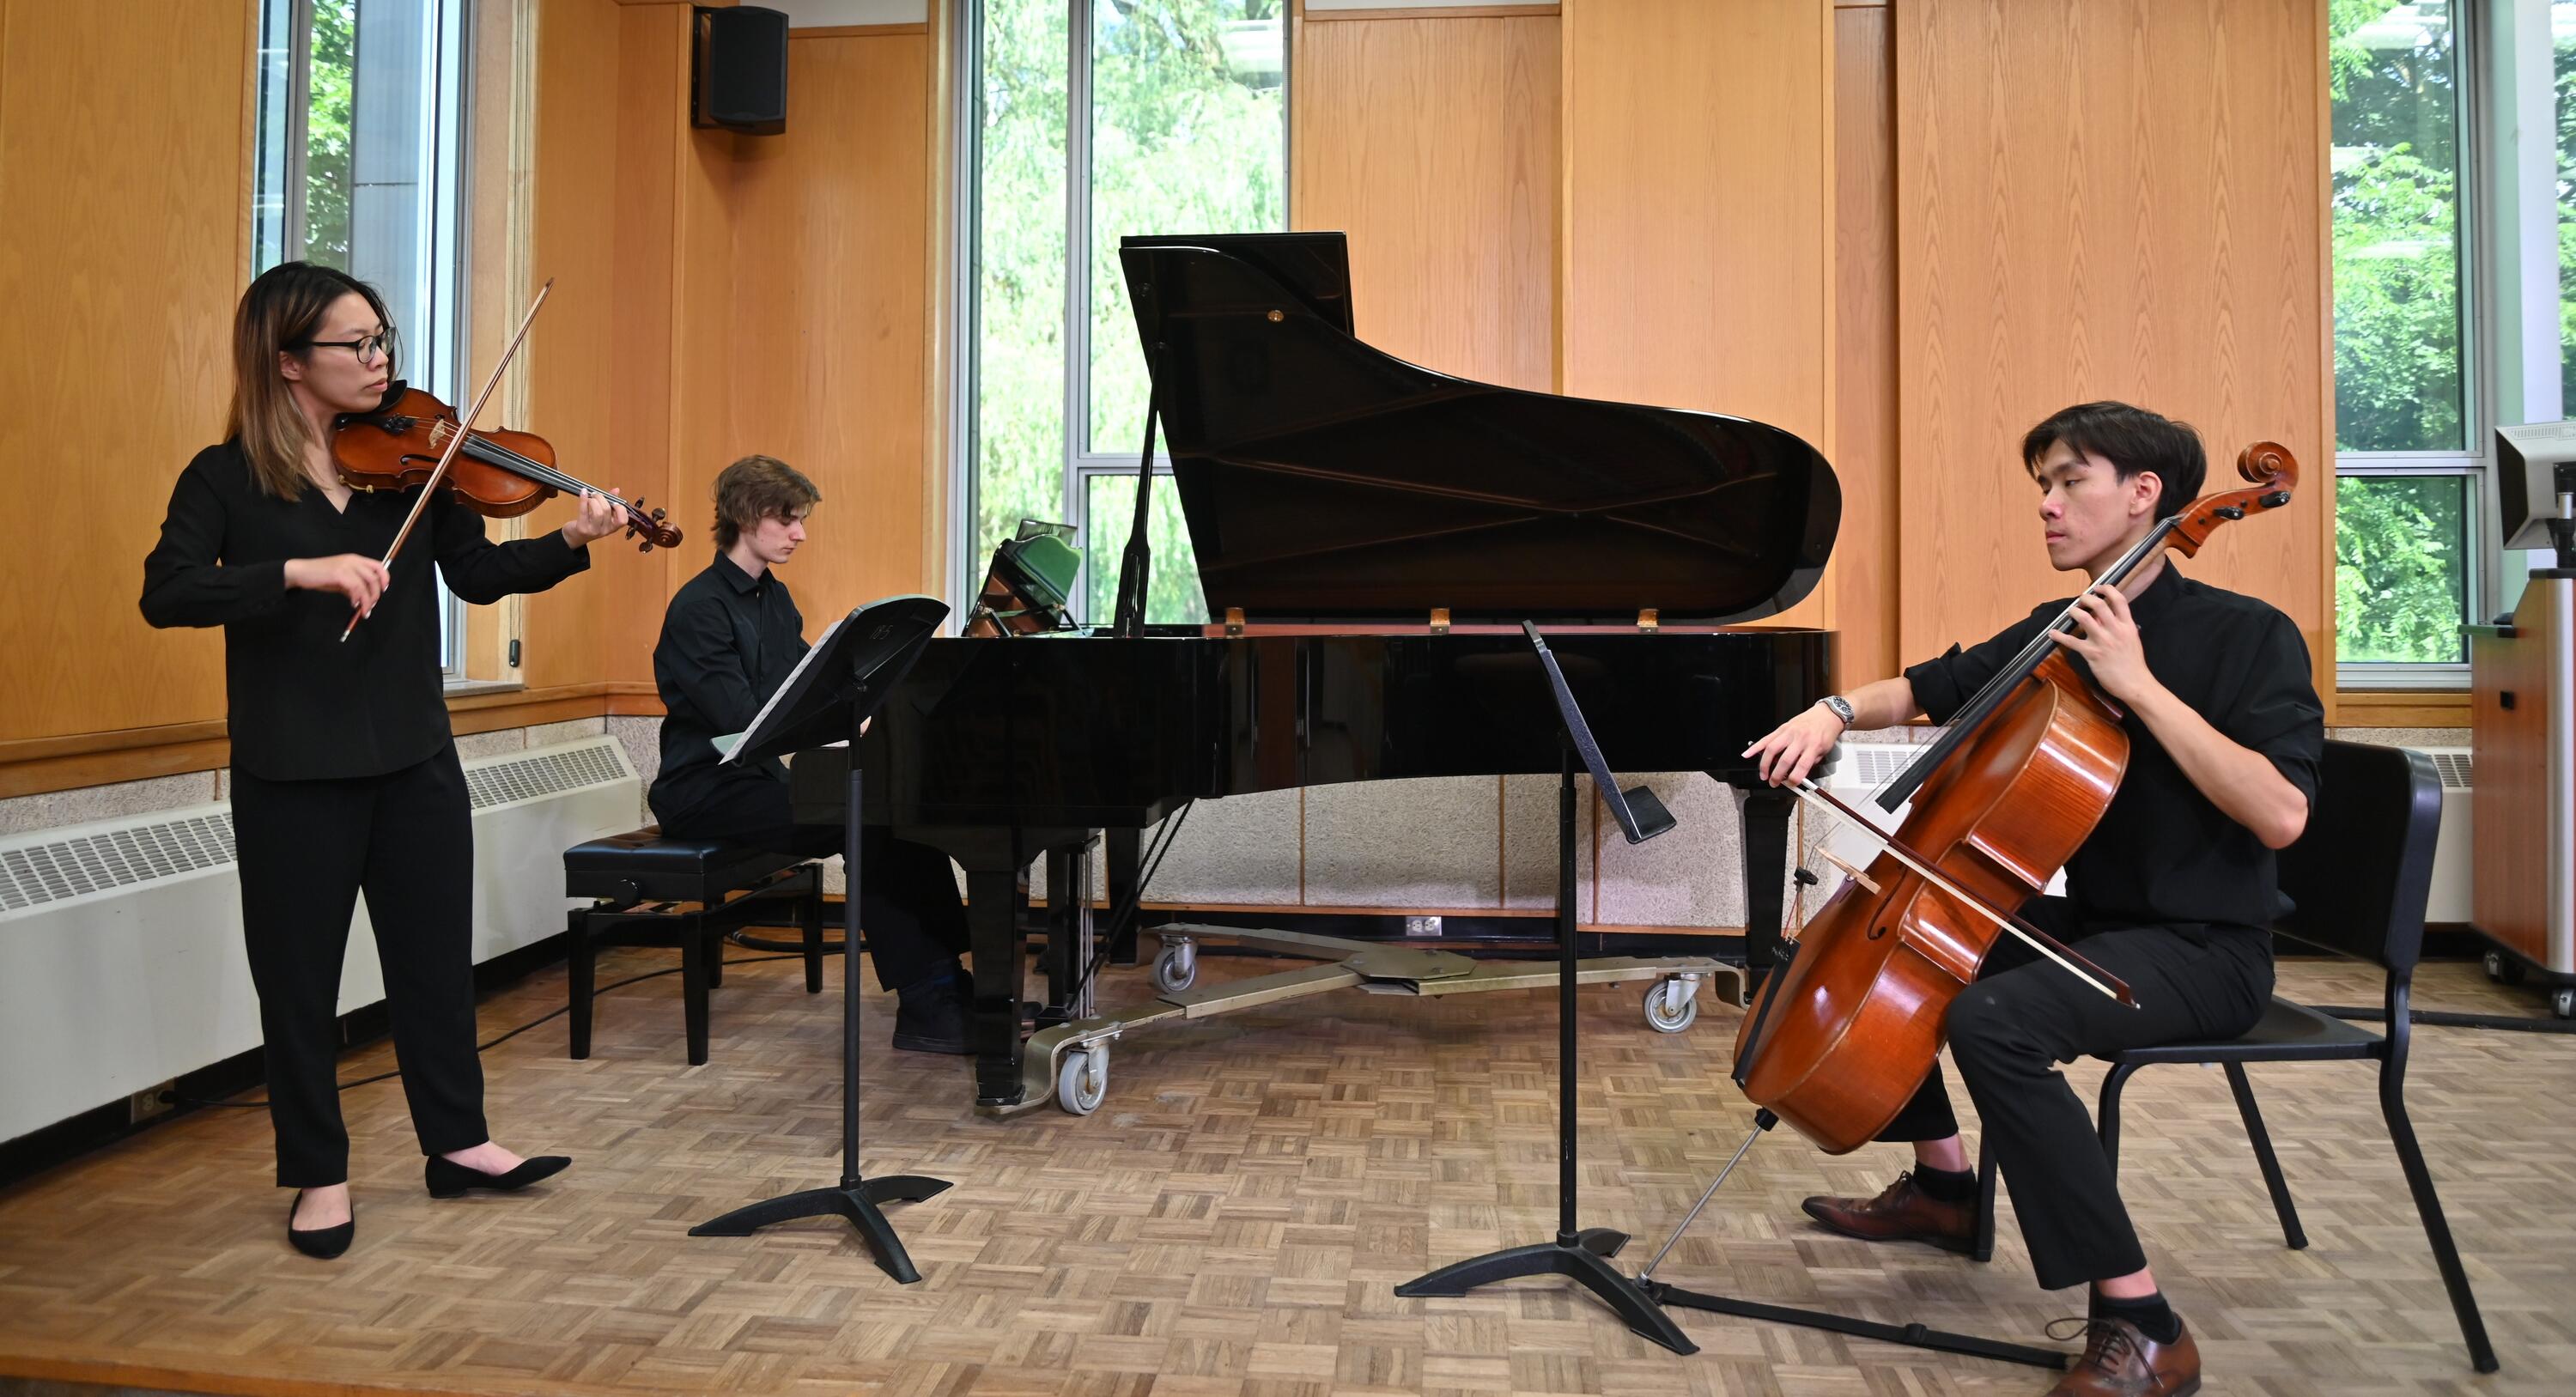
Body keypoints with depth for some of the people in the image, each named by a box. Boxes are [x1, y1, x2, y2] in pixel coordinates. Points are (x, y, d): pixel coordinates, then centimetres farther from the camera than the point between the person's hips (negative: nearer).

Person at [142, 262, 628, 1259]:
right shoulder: (225, 478, -6)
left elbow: (477, 574, 2)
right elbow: (166, 595, -18)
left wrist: (570, 544, -16)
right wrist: (300, 570, -31)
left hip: (415, 755, 3)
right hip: (291, 770, -3)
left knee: (436, 953, 13)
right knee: (300, 973, 7)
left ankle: (456, 1142, 28)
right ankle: (318, 1175, 23)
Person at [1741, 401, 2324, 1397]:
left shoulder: (2247, 636, -14)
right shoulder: (2055, 634, 7)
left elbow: (2279, 815, -27)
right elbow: (1925, 690, 17)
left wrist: (2138, 685, -27)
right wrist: (1837, 711, -4)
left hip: (2205, 949, -8)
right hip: (2087, 921, 8)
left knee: (1993, 1019, -34)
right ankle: (1944, 1186, 24)